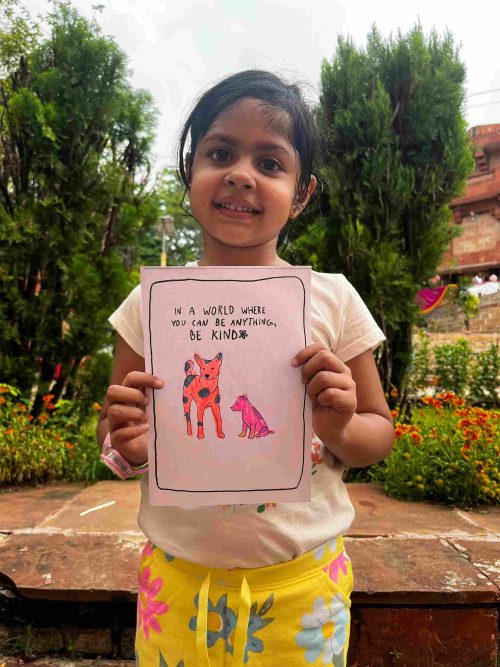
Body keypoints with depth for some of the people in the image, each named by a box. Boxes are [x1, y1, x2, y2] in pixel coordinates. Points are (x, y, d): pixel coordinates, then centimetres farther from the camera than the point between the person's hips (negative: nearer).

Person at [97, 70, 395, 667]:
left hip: (303, 584, 0)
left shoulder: (333, 299, -8)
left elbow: (380, 433, 1)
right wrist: (128, 446, -17)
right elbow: (111, 433, 4)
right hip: (178, 580, 1)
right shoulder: (151, 303, -5)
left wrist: (342, 430, -20)